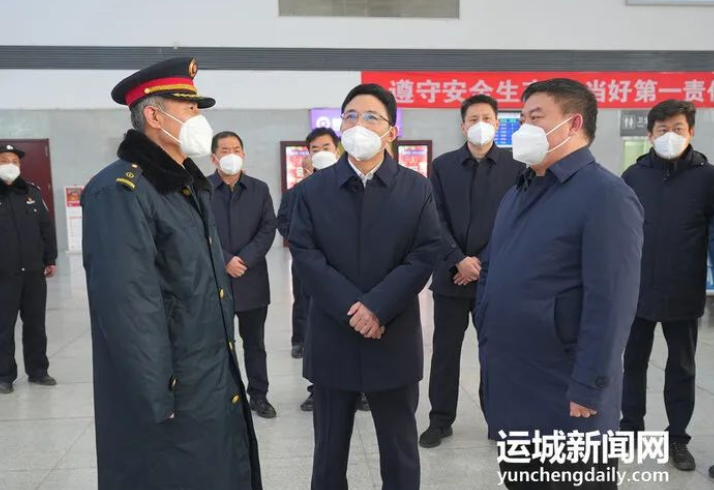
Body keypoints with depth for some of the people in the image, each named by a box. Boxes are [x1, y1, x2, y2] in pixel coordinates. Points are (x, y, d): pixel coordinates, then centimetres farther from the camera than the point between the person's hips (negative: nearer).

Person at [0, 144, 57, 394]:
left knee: (35, 324, 11)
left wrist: (50, 259, 7)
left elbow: (47, 226, 10)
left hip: (34, 271, 3)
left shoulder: (32, 191, 8)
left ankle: (37, 371, 22)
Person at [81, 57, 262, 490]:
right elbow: (127, 304, -23)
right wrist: (157, 399, -20)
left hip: (218, 384, 9)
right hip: (169, 392, -9)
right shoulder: (120, 190, -18)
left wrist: (226, 369, 17)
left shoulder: (192, 185, 13)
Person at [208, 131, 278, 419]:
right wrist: (225, 261, -14)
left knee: (255, 342, 11)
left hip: (252, 279, 2)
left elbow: (268, 229, 1)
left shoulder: (259, 189, 8)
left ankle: (259, 395, 23)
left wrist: (245, 259, -11)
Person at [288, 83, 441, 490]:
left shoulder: (417, 188, 1)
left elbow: (425, 255, -7)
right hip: (333, 340, 1)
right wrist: (352, 308, -16)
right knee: (330, 447, 16)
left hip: (395, 341, 0)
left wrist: (378, 307, -18)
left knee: (400, 449, 15)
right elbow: (305, 253, -6)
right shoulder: (314, 188, 3)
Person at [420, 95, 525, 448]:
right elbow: (436, 219, -1)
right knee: (445, 351, 8)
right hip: (451, 274, 1)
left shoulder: (515, 166, 2)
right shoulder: (443, 165, 5)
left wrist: (485, 263, -10)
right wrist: (458, 260, -13)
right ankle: (441, 420, 23)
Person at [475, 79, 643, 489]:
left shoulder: (606, 196, -13)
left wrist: (588, 390, -20)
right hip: (508, 388, 8)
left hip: (564, 398, -7)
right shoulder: (518, 193, 12)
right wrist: (487, 344, 11)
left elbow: (611, 303, -19)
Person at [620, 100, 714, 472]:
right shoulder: (634, 175, 2)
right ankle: (630, 428, 30)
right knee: (633, 362, 13)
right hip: (636, 289, 1)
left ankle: (677, 438, 27)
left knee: (681, 368, 13)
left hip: (683, 294, -1)